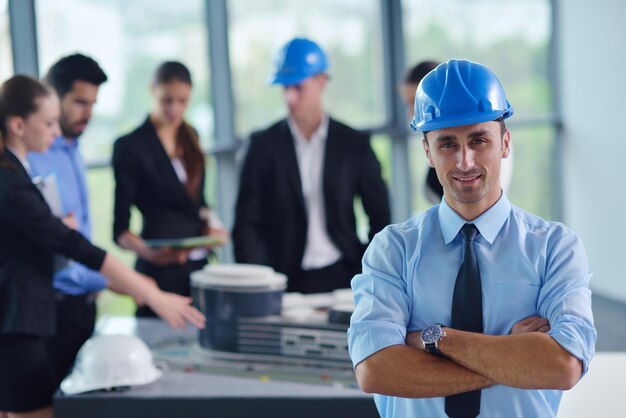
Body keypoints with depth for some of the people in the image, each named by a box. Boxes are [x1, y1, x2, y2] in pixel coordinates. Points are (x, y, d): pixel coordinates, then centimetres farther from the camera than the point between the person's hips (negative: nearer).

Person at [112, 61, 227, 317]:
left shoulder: (190, 137, 12)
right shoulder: (130, 147, -8)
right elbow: (121, 230, -10)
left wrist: (211, 223, 1)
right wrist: (147, 251, -29)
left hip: (198, 264, 6)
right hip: (161, 269, -6)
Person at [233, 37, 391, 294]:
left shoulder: (354, 144, 4)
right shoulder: (264, 145, 3)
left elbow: (380, 219, 9)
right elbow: (246, 224, 1)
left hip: (341, 278, 1)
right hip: (285, 282, 0)